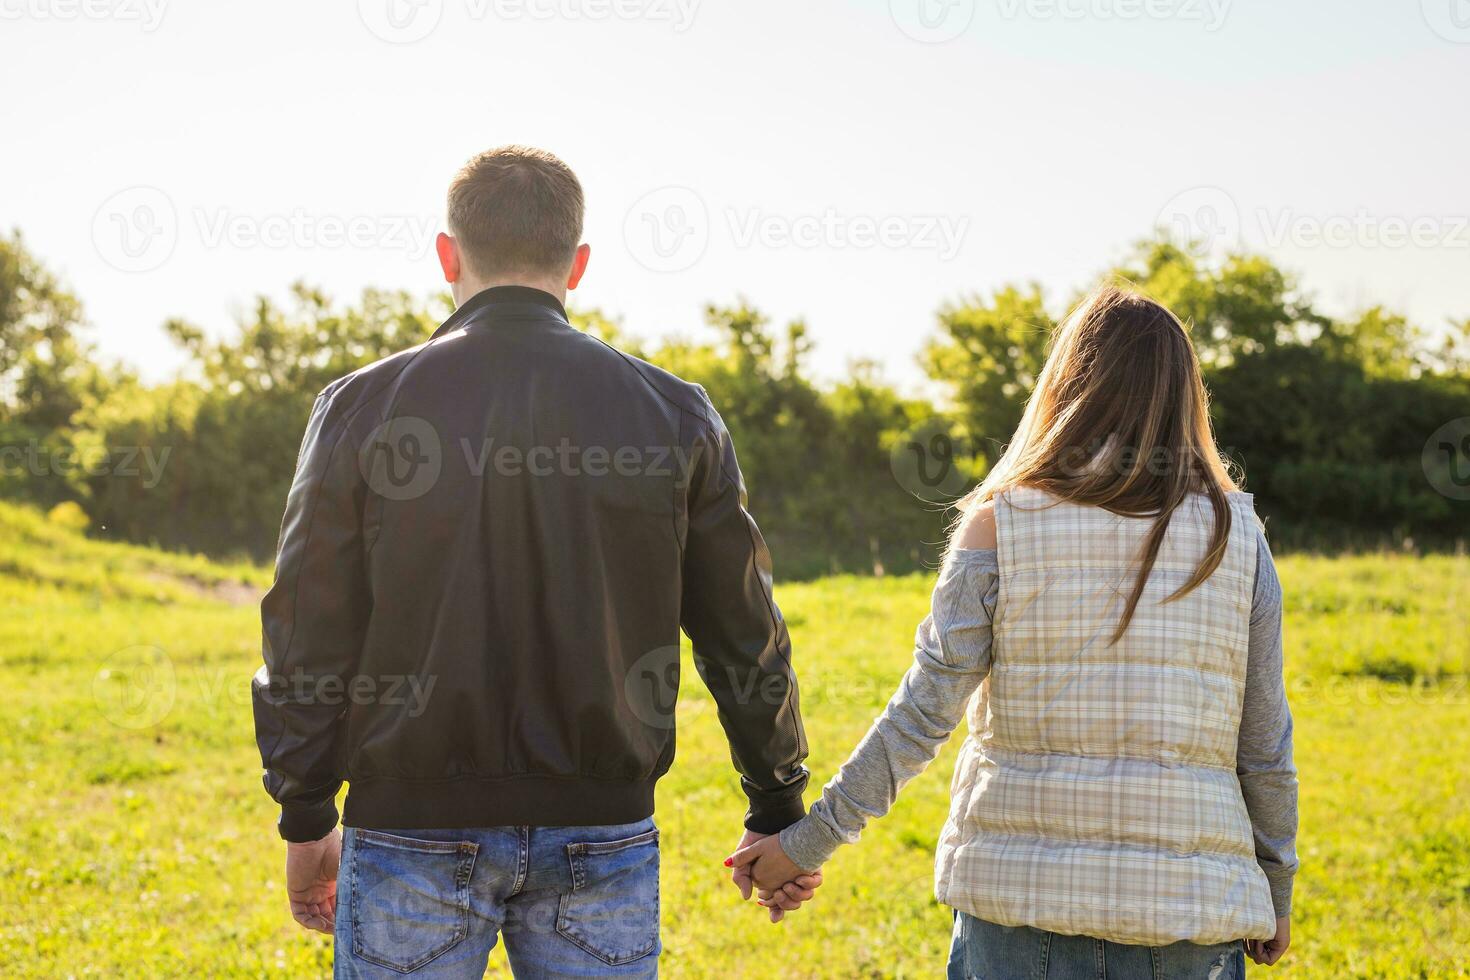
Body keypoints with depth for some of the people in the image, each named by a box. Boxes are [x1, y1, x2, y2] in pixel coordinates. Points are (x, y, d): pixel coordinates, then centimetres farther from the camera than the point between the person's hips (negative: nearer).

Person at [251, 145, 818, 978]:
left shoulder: (364, 408, -2)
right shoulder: (674, 416, 1)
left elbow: (307, 638, 0)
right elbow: (745, 637, 6)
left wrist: (307, 819, 12)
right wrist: (778, 812, 18)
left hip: (416, 826, -1)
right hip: (601, 834, 1)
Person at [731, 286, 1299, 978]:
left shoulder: (1002, 524, -5)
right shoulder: (1235, 532, 0)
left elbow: (924, 711, -9)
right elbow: (1264, 744, 2)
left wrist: (809, 840, -2)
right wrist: (1275, 892, 15)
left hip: (1024, 890, -1)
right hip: (1188, 905, 1)